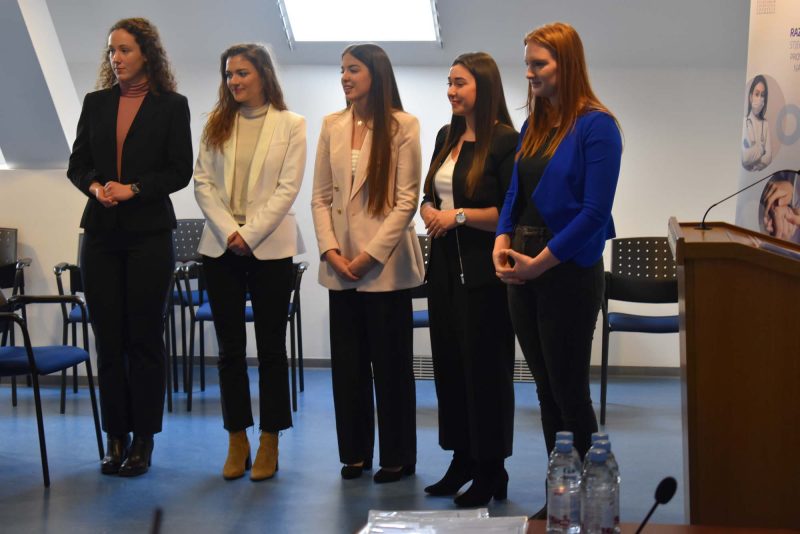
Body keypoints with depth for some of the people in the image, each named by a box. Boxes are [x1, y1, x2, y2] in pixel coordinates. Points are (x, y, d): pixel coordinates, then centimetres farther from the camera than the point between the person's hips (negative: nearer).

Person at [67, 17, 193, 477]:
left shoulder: (172, 105, 1)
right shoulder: (96, 103, 12)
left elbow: (180, 171, -3)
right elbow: (77, 164, 11)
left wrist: (132, 189, -15)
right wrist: (96, 187, -10)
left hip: (149, 233, -3)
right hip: (102, 233, 4)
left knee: (145, 337, 1)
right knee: (108, 338, 4)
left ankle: (143, 440, 8)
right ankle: (117, 437, 12)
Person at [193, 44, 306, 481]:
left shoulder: (290, 125, 1)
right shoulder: (216, 123, 10)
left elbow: (287, 188, -5)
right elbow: (203, 182, 3)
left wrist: (250, 233, -13)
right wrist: (228, 231, -10)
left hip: (270, 247, -3)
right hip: (221, 248, 3)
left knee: (271, 346, 3)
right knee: (230, 347, 6)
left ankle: (269, 444, 10)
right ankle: (237, 441, 14)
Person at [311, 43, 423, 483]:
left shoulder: (402, 125, -5)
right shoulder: (332, 126, 8)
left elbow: (407, 200, -9)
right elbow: (320, 196, 8)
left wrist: (370, 255, -14)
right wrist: (330, 250, -5)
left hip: (385, 265, -4)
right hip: (341, 266, 4)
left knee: (390, 363, 4)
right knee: (347, 362, 9)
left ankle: (397, 457, 15)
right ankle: (354, 452, 19)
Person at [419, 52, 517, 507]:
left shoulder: (505, 141, -11)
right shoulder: (447, 136, 12)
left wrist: (459, 216, -15)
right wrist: (430, 212, -1)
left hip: (484, 272, -7)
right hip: (446, 266, 7)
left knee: (485, 368, 1)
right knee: (449, 363, 11)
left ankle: (491, 471, 12)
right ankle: (462, 460, 23)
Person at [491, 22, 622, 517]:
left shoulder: (595, 126, -11)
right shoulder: (534, 125, 10)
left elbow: (595, 211, -16)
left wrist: (541, 262, -16)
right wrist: (503, 241, -4)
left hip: (569, 272, -7)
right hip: (525, 272, 7)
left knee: (570, 389, 1)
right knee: (546, 388, 12)